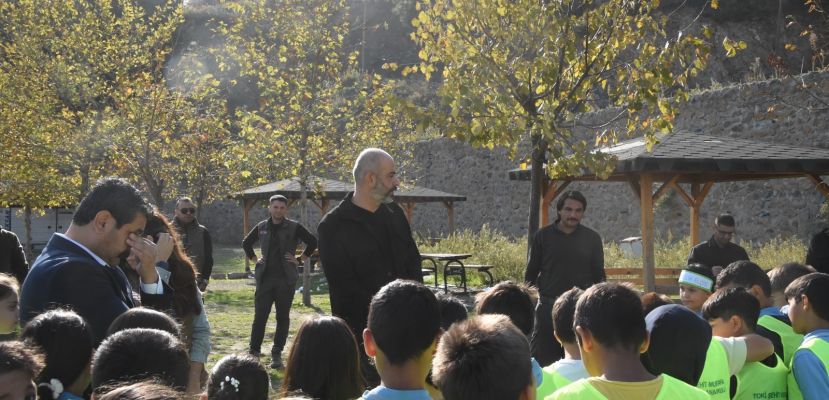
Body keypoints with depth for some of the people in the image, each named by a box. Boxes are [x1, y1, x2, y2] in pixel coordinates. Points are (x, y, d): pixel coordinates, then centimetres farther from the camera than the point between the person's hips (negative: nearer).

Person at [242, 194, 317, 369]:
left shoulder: (294, 228, -1)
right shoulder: (261, 227, 8)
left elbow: (313, 242, 4)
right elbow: (246, 243, 24)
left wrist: (301, 259, 0)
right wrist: (254, 259, 13)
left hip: (286, 279, -2)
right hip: (265, 278, 2)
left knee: (283, 318, 3)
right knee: (259, 316, -1)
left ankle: (277, 354, 9)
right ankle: (254, 351, 5)